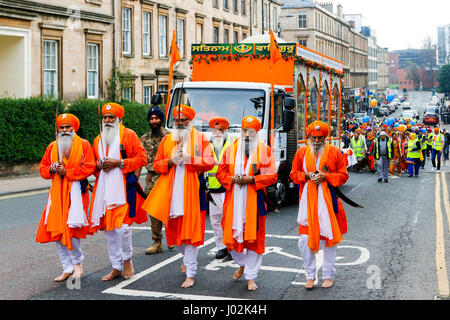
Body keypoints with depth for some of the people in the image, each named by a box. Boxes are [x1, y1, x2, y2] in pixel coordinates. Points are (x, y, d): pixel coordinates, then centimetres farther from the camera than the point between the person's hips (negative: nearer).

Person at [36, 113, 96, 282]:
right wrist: (52, 169, -3)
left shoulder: (83, 144, 2)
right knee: (56, 229, 1)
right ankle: (68, 268, 11)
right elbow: (43, 168, 19)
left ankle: (77, 262, 9)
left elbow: (89, 167, -7)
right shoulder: (52, 146, 15)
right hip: (57, 191, 5)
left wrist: (67, 172, -11)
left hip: (76, 190, -5)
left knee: (71, 228, -14)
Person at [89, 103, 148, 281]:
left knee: (122, 226, -14)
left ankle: (127, 259, 10)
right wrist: (99, 165, 3)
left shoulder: (129, 135, 2)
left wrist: (119, 163, -13)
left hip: (123, 186, -6)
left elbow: (142, 158, -4)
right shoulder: (98, 140, 18)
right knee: (108, 229, 7)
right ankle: (116, 267, 17)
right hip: (104, 188, 6)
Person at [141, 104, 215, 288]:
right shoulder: (167, 140, 14)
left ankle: (191, 273, -1)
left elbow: (209, 162, -5)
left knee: (190, 230, -6)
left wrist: (189, 158, -17)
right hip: (171, 192, 4)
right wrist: (170, 161, -8)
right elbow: (156, 165, 11)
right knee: (174, 229, 9)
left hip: (191, 192, -4)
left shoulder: (200, 139, 5)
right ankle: (186, 256, 39)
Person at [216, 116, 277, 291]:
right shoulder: (231, 149, 10)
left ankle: (251, 277, 10)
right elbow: (220, 173, 11)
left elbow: (272, 176, -2)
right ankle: (242, 264, 34)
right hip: (234, 200, 2)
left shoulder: (264, 150, 3)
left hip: (255, 200, -2)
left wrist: (252, 179, -13)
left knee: (254, 237, -1)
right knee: (231, 234, 5)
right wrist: (233, 179, -8)